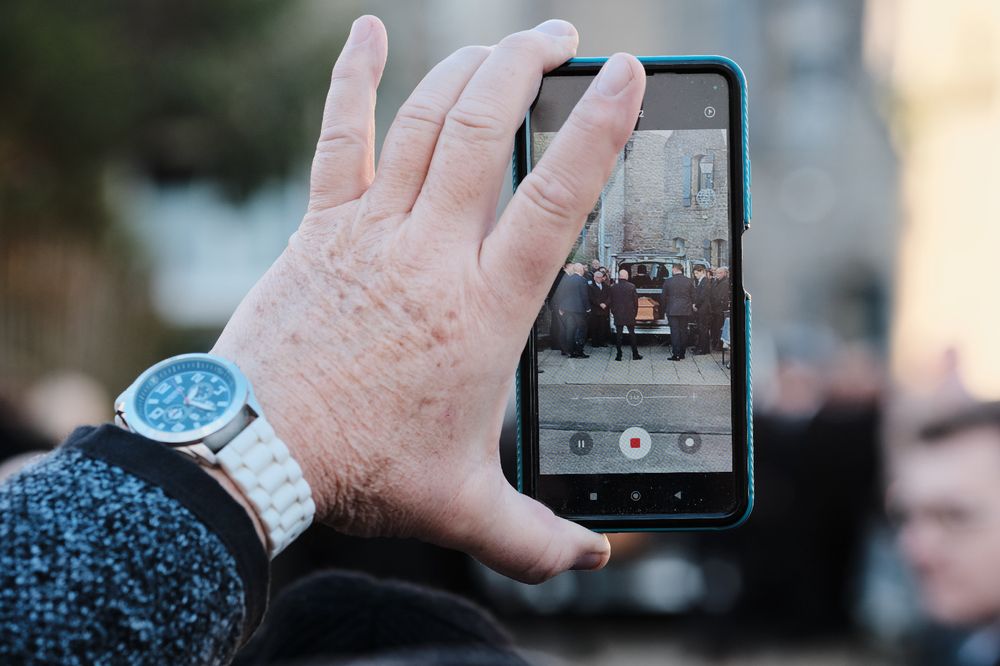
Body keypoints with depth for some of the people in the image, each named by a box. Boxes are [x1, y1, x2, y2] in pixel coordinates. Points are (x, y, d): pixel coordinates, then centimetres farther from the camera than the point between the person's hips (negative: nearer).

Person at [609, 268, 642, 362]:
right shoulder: (632, 287, -7)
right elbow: (636, 301, -2)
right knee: (632, 334, 9)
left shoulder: (613, 287, -5)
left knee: (618, 335, 4)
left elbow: (611, 301, 1)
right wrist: (635, 312, 9)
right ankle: (635, 354, 11)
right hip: (630, 315, 0)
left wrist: (613, 312, 12)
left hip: (618, 315, 0)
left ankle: (619, 355, 1)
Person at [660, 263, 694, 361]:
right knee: (683, 331, 11)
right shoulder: (688, 281, 0)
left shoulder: (668, 281, -6)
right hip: (685, 311, 3)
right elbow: (693, 296, 5)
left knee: (675, 332, -3)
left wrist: (663, 309, 13)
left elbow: (663, 297, 1)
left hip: (672, 310, -3)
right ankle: (682, 353, 15)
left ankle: (676, 354, -8)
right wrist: (692, 308, 15)